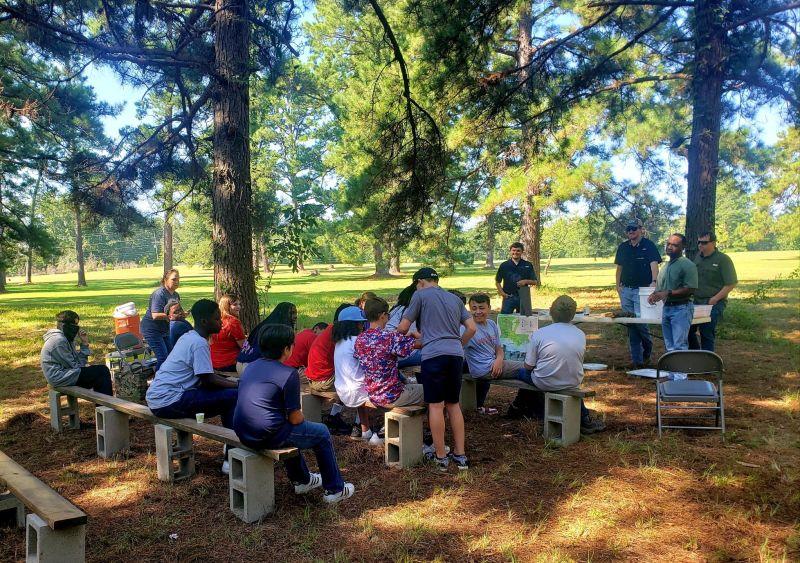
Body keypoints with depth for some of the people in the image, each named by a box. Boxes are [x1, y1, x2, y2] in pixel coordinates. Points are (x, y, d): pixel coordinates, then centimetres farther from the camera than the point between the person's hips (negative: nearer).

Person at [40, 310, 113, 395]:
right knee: (102, 371, -11)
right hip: (61, 378, -10)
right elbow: (73, 365, -16)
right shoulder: (58, 340, -16)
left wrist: (84, 344, 2)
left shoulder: (67, 340, 15)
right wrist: (86, 368, 1)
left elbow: (80, 363, 8)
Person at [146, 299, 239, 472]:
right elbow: (208, 380, -17)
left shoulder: (188, 337, 14)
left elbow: (205, 374, 20)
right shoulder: (199, 343, -15)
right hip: (169, 402, -10)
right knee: (234, 396, -14)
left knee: (227, 391, 15)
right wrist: (238, 385, -8)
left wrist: (233, 382, 12)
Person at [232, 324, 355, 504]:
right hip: (268, 436, -8)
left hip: (243, 434, 8)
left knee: (291, 429, 36)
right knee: (322, 433, 13)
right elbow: (295, 418, -12)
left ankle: (301, 480, 47)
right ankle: (335, 490, 22)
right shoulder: (289, 374, -13)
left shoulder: (250, 367, 9)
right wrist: (301, 418, 12)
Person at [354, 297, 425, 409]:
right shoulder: (390, 337, -23)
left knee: (412, 385, 31)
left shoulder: (359, 339, -3)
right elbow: (420, 343, -18)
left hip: (373, 397, 7)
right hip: (392, 397, -7)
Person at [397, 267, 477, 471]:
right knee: (453, 404, 14)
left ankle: (440, 457, 6)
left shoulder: (421, 295, 5)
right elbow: (471, 328, 15)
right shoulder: (455, 299, 21)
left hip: (433, 354, -6)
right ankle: (460, 455, 17)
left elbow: (403, 328, 5)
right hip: (456, 354, 6)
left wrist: (395, 333, 26)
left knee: (436, 405, 0)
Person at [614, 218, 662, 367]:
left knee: (640, 320, -13)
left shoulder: (648, 245, -4)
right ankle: (636, 359, 12)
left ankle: (648, 348, 16)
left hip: (642, 289, -5)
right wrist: (618, 285, 10)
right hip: (626, 290, 5)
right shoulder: (623, 247, 12)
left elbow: (654, 264, -16)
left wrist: (653, 281, -31)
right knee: (630, 325, 5)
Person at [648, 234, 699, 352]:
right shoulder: (666, 266, 16)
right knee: (669, 347, 12)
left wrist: (668, 293, -20)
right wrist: (654, 295, 3)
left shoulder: (687, 265, -9)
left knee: (679, 346, -13)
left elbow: (690, 289, -16)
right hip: (666, 307, 8)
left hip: (681, 308, -8)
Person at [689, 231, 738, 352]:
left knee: (707, 332, -6)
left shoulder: (723, 259, -10)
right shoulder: (698, 257, 10)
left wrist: (715, 299, -16)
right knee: (689, 329, 6)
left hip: (714, 304, -6)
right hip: (697, 301, 6)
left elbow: (731, 284, -12)